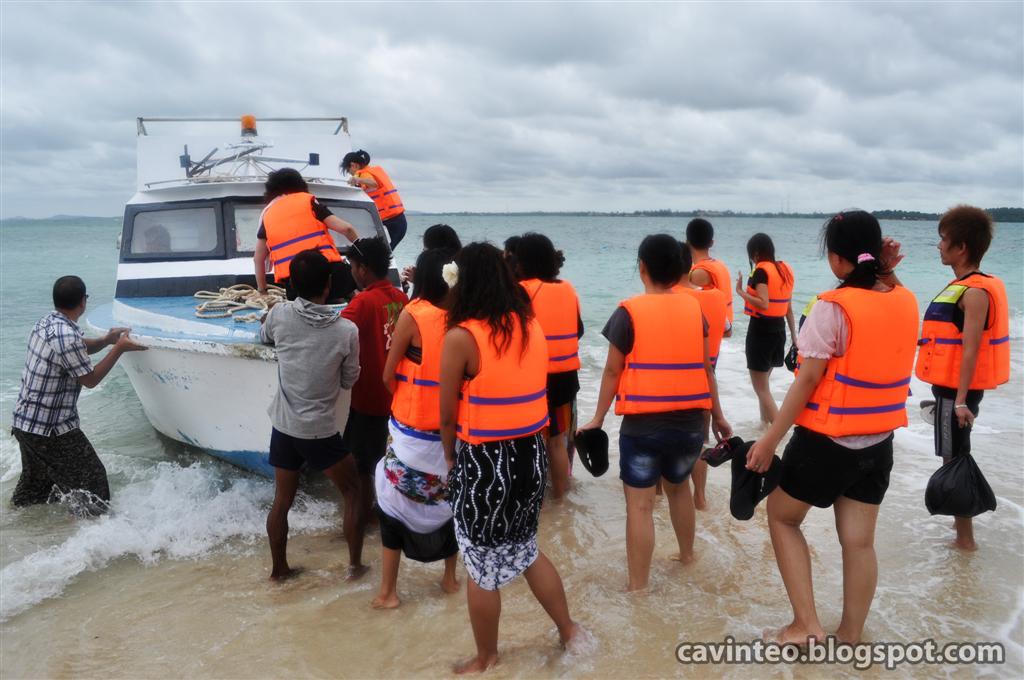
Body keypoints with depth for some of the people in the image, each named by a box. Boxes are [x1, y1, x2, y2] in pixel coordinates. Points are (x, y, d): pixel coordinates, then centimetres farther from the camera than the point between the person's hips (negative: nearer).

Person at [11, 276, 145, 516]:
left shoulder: (45, 322, 3)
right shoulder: (66, 336, -25)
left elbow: (78, 349, 19)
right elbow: (90, 379, -14)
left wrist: (106, 340, 5)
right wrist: (119, 348, -9)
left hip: (24, 421, 9)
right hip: (51, 429, -9)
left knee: (36, 482, 24)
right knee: (92, 480, 2)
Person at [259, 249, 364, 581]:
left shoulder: (280, 315, -8)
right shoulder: (347, 331, -15)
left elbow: (263, 336, 16)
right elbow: (349, 380, -2)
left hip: (284, 426, 3)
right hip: (321, 431, -3)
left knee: (282, 501, 18)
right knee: (352, 493, 17)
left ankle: (278, 568, 32)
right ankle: (355, 564, 23)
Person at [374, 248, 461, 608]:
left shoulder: (412, 314, -14)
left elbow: (388, 376, -6)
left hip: (413, 429, -4)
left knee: (393, 501, 10)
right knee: (448, 498, 19)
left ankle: (388, 590, 16)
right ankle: (450, 576, 33)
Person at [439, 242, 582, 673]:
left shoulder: (461, 336, -16)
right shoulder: (530, 325, 2)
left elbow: (448, 415, -10)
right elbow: (517, 391, 8)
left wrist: (450, 459, 7)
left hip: (485, 461, -6)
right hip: (531, 453, 6)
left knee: (482, 568, 13)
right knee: (526, 551, 26)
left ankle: (486, 661, 32)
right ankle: (569, 631, 37)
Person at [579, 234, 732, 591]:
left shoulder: (629, 311, -8)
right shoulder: (693, 307, 4)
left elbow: (613, 370, -6)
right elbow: (705, 367, 8)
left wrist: (598, 419, 4)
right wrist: (717, 415, 18)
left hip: (643, 425, -5)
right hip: (690, 422, 5)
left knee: (640, 504, 3)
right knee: (678, 486, 27)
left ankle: (638, 586, 9)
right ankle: (687, 554, 44)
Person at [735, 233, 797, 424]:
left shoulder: (761, 271, -14)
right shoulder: (785, 269, 10)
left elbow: (763, 304, -25)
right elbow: (789, 309, 13)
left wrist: (740, 291, -15)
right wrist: (794, 337, 16)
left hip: (761, 329, -8)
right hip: (779, 329, 8)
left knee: (761, 388, -2)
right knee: (764, 383, 23)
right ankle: (765, 422, 32)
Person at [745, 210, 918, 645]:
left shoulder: (832, 308, -19)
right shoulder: (906, 302, 0)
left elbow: (807, 381, -19)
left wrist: (770, 440, -13)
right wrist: (883, 273, 6)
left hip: (826, 442, -6)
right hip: (878, 444, 6)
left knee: (782, 517, 14)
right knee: (859, 541, 13)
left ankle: (805, 624, 11)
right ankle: (851, 638, 25)